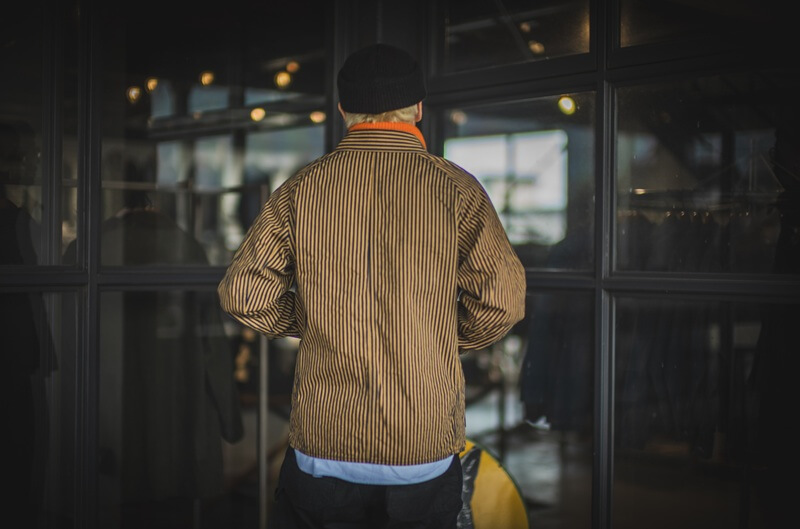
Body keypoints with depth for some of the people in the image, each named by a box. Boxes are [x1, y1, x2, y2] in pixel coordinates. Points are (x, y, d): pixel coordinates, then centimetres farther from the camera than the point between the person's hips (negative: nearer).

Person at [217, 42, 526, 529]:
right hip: (427, 453, -1)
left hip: (321, 447, 1)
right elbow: (503, 302, -8)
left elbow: (243, 295, -1)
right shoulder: (456, 188, -3)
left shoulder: (301, 188, 1)